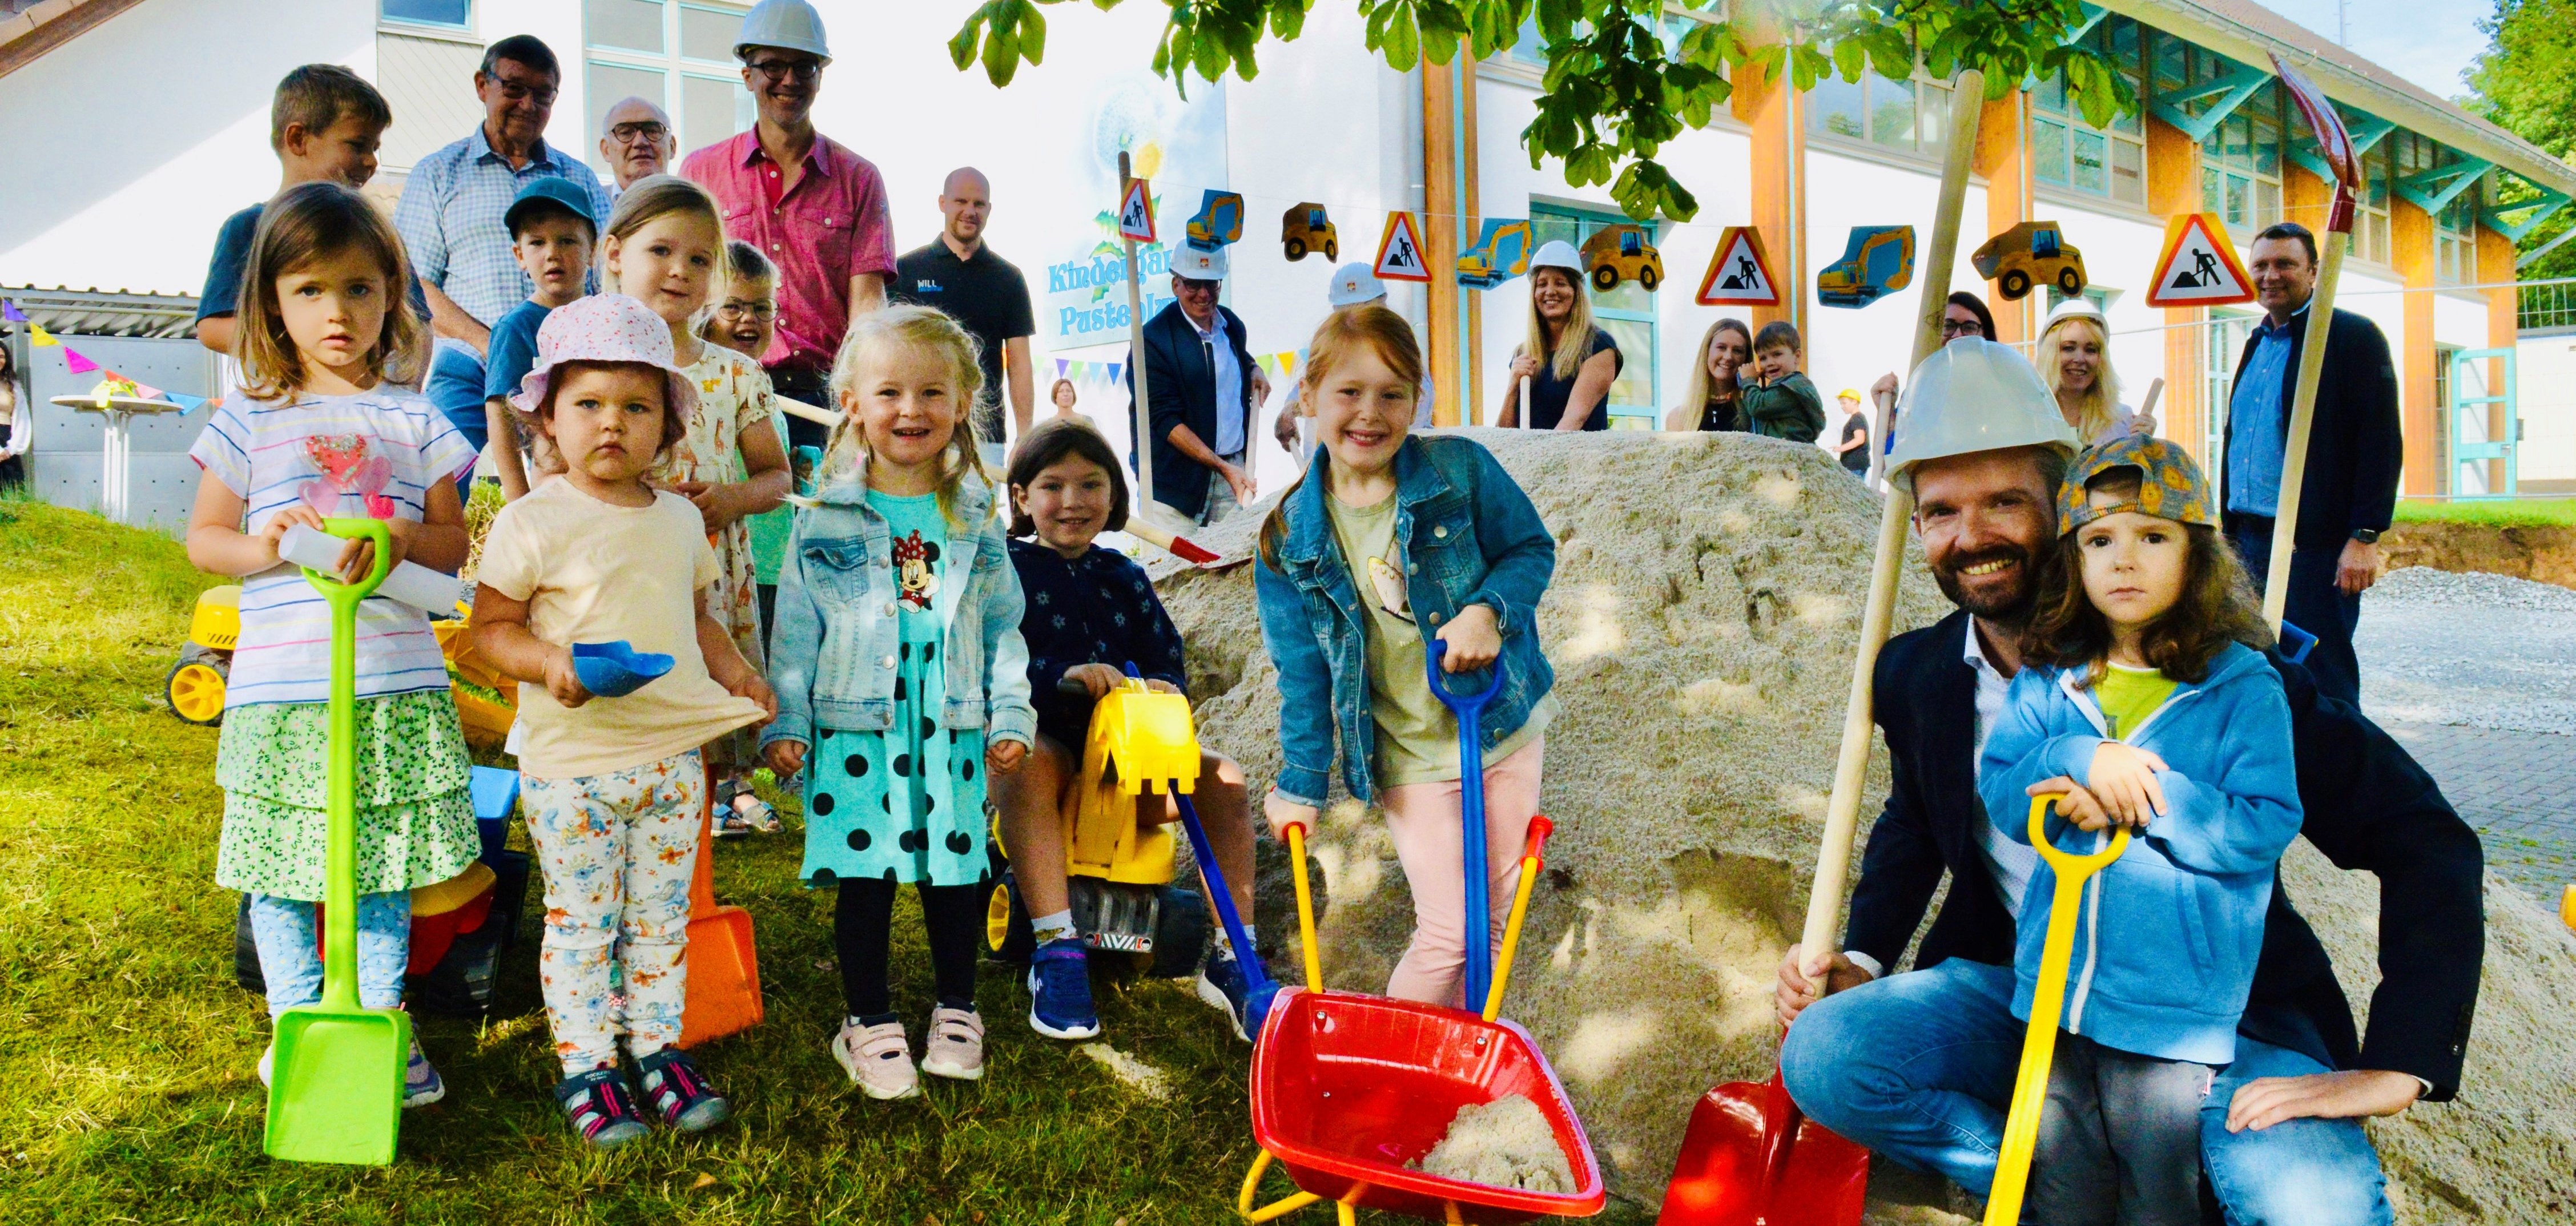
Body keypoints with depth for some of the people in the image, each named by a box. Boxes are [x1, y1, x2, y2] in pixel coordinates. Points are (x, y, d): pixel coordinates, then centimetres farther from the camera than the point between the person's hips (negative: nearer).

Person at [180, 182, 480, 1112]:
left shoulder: (413, 421, 7)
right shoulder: (250, 420, 4)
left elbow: (455, 541, 6)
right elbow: (203, 537, 6)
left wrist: (402, 539, -15)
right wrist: (264, 546, -15)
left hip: (397, 682, 1)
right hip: (281, 685, -1)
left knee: (385, 867, 10)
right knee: (281, 871, 6)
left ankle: (379, 1024, 24)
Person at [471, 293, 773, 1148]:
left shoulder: (680, 519, 8)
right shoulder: (533, 523, -8)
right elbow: (491, 627, -6)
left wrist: (734, 672, 4)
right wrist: (549, 663, -24)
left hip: (673, 754, 5)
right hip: (572, 763, -5)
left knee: (662, 914, 13)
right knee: (580, 919, 5)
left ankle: (658, 1047, 27)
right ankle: (586, 1067, 18)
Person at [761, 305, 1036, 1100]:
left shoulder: (976, 520, 5)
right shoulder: (828, 520, -1)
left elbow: (1005, 627, 9)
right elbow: (796, 628, 0)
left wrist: (1011, 718, 4)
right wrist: (784, 722, -4)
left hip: (953, 729, 2)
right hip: (856, 729, -2)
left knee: (956, 870, 10)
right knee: (864, 877, 4)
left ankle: (957, 1008, 29)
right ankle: (870, 1021, 21)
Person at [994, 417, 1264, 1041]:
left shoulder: (1123, 577, 17)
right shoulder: (1008, 570, 3)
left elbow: (1168, 661, 12)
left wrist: (1161, 689, -13)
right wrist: (1063, 675, -28)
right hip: (1040, 737, -4)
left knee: (1222, 777, -19)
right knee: (1029, 765, -39)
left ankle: (1232, 958, -13)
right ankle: (1056, 950, -36)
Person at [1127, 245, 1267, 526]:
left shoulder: (1232, 325, 10)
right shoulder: (1153, 339, -9)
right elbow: (1165, 419, -12)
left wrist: (1254, 369, 11)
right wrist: (1222, 467, -16)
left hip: (1236, 466, 5)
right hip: (1179, 479, -5)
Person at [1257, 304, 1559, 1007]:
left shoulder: (1460, 469, -10)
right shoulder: (1291, 537, -7)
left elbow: (1533, 550, -1)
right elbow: (1303, 672, -1)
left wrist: (1487, 610, -21)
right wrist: (1301, 784, 0)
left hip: (1506, 725, 2)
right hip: (1409, 758, -1)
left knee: (1493, 920, 13)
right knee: (1448, 933, -6)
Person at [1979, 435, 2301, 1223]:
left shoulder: (2243, 688, -6)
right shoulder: (2046, 683, 4)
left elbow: (2266, 828, -12)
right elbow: (2000, 793, -3)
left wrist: (2144, 800, -21)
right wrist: (2081, 759, -20)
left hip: (2175, 1003, -3)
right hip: (2055, 984, 3)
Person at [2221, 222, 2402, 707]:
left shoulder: (2353, 336, -4)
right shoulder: (2257, 344, 18)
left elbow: (2381, 443, -10)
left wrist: (2365, 537, -16)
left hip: (2316, 542, -7)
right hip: (2250, 540, 7)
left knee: (2322, 678, -3)